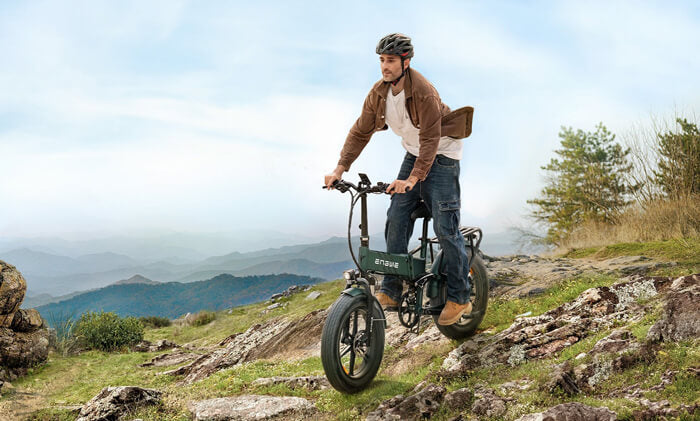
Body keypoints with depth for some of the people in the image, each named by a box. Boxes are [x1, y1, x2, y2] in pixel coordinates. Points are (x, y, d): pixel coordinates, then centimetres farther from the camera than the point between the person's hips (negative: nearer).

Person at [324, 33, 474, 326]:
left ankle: (459, 299, 0)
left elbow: (431, 139, -30)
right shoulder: (379, 92, -5)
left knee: (445, 226, -10)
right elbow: (361, 131, -1)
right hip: (413, 154, 7)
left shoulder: (423, 92, -27)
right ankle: (390, 292, 5)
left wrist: (414, 178, -40)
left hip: (441, 156, -7)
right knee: (396, 219, -2)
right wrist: (340, 168, -10)